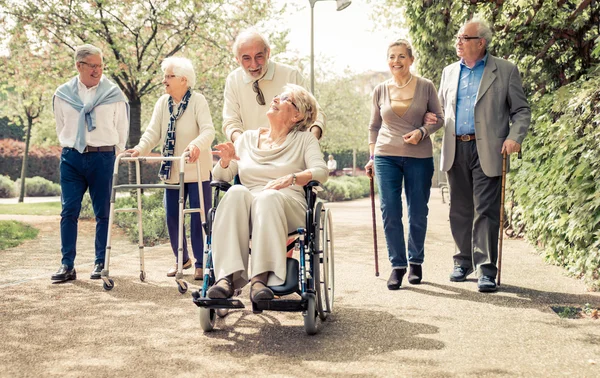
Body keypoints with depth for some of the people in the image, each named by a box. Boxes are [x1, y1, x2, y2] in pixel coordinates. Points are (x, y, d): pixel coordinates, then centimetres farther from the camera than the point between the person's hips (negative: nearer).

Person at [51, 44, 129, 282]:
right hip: (71, 158, 2)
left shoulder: (113, 94, 1)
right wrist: (71, 149, 13)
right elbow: (62, 129, 16)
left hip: (102, 157, -1)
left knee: (103, 213, 2)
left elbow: (121, 130, 7)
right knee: (69, 211, -1)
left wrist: (110, 156, 8)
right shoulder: (63, 94, 5)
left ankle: (100, 263, 10)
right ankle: (67, 265, 3)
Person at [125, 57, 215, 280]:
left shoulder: (198, 101, -10)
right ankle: (182, 259, 25)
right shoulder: (163, 103, 5)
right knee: (171, 216, 8)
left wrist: (197, 145, -44)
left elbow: (208, 130, -23)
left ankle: (201, 263, 8)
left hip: (197, 170, -5)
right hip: (172, 170, 5)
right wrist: (141, 148, -23)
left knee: (199, 217, -3)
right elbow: (153, 132, -3)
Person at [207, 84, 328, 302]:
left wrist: (290, 178, -21)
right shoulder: (248, 138, 23)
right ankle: (227, 276, -46)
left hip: (287, 207, -2)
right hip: (246, 208, 2)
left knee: (268, 196, -37)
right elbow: (220, 176, 17)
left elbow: (321, 171, -3)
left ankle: (260, 278, -48)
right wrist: (225, 162, -6)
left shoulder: (304, 140, 15)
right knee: (236, 192, -34)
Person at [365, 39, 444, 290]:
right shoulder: (380, 91, 6)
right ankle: (397, 265, 7)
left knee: (418, 214, 5)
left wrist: (422, 131, -12)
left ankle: (416, 262, 22)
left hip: (419, 158, -1)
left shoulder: (426, 87, 0)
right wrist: (372, 156, 10)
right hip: (386, 157, 1)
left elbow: (439, 118, 6)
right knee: (390, 213, -3)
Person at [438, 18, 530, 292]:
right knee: (460, 210, 10)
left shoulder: (505, 71, 2)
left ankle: (486, 269, -4)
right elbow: (441, 110, 23)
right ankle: (463, 261, 23)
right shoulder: (449, 72, 15)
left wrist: (515, 137, -14)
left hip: (487, 150, -4)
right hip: (456, 150, 4)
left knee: (485, 211, -7)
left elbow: (521, 110, 2)